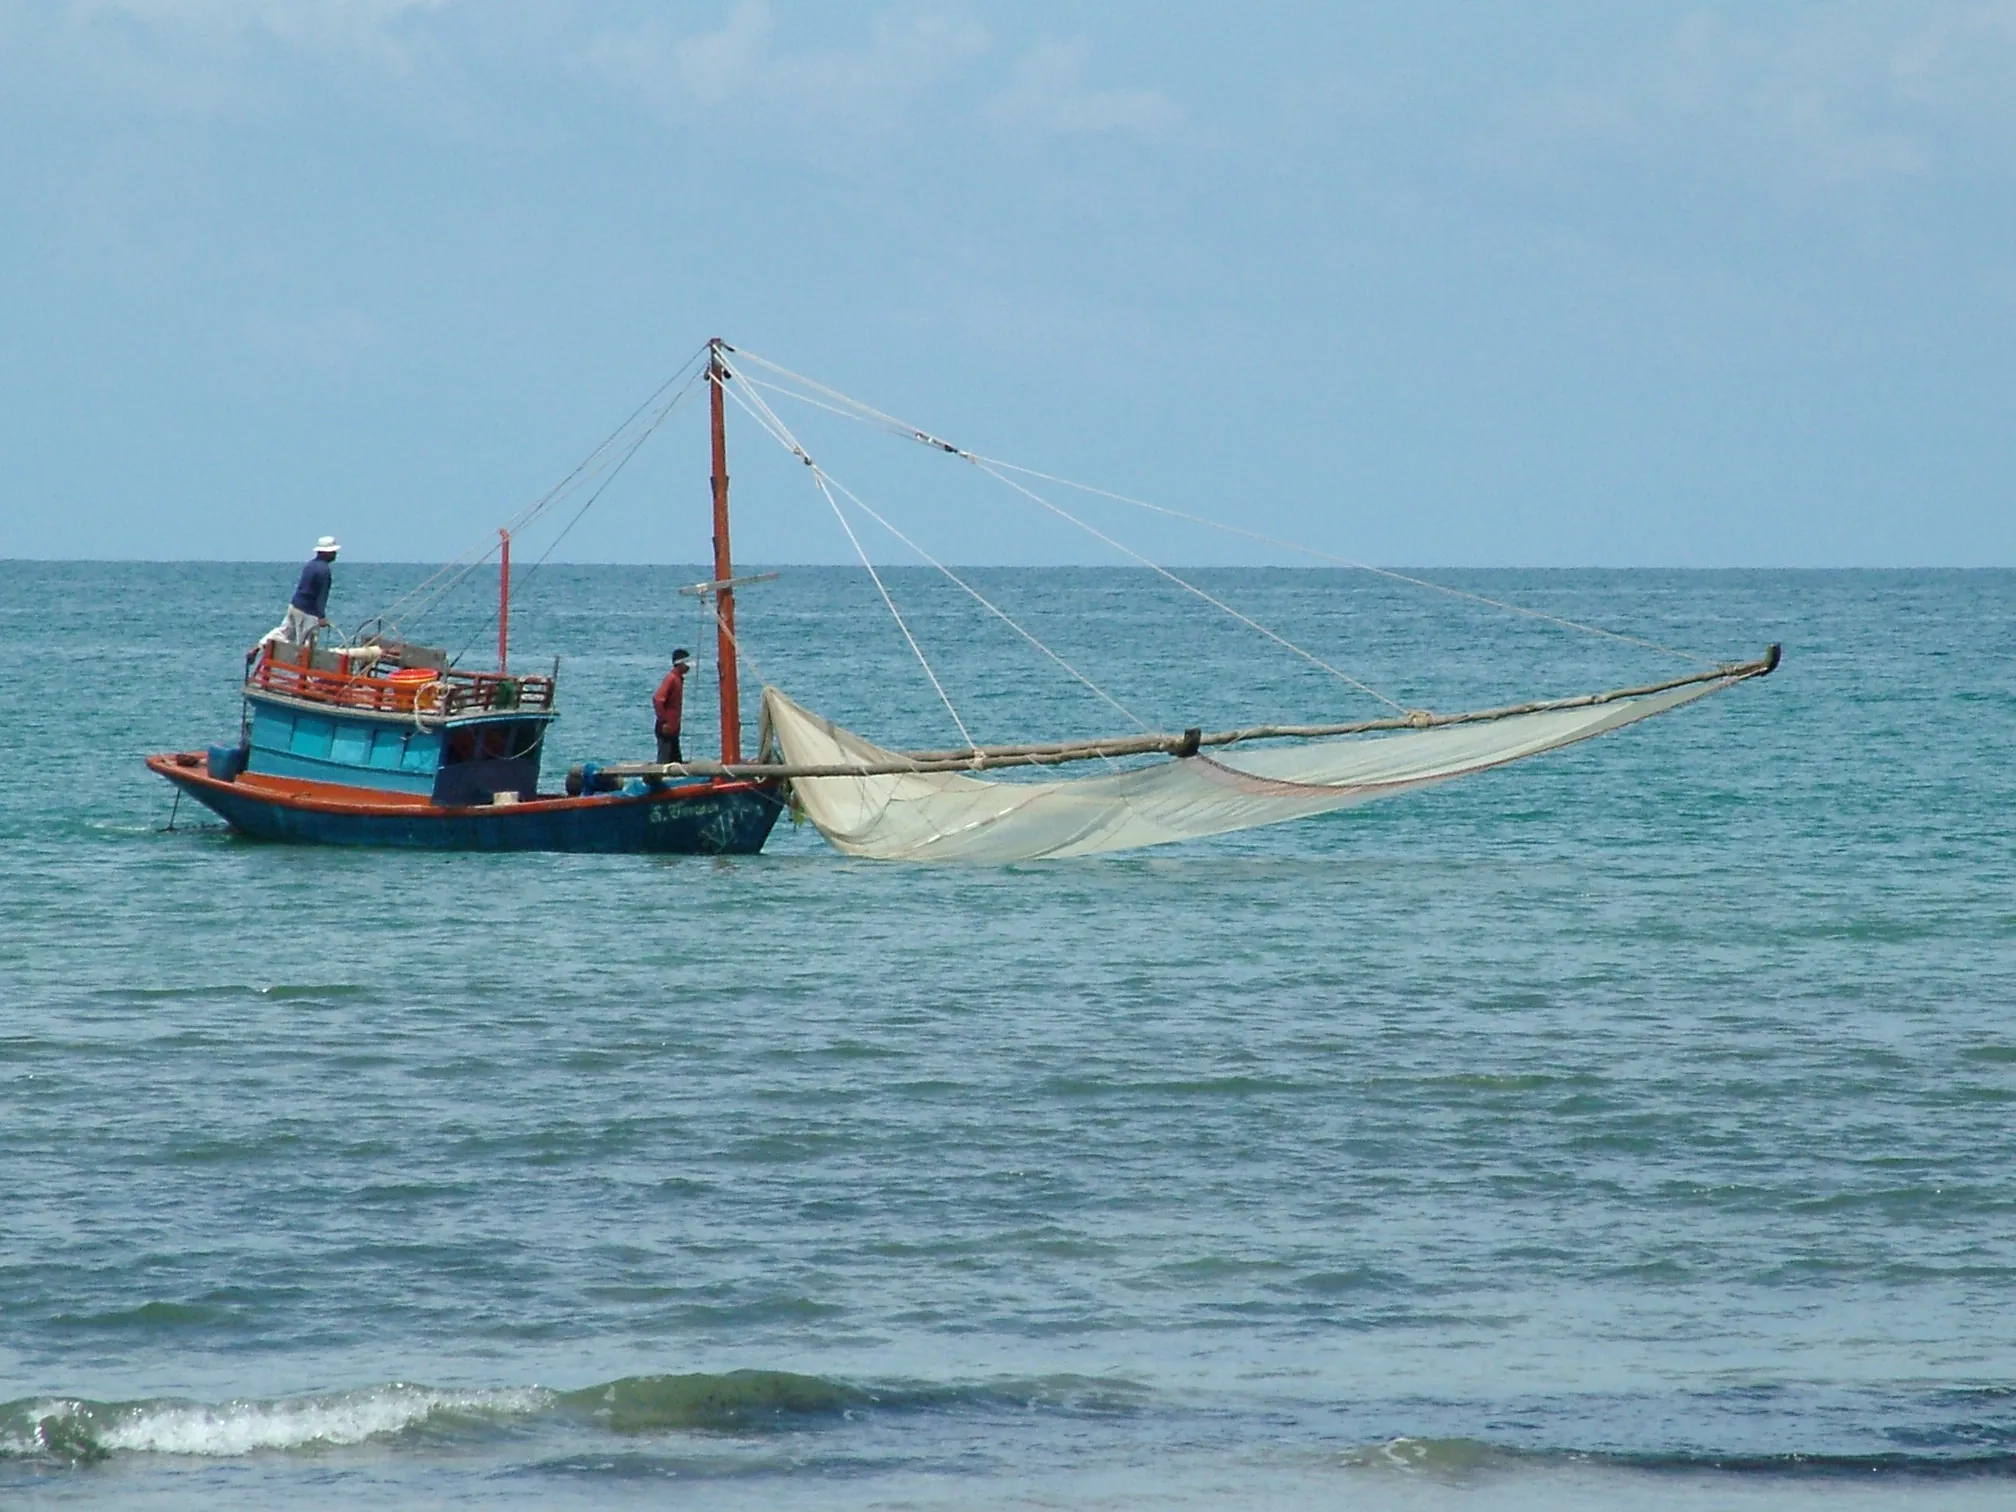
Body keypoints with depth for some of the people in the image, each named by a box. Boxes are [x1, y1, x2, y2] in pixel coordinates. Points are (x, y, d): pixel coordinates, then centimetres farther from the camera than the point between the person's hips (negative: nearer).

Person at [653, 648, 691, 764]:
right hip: (666, 729, -9)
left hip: (673, 729, 9)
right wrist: (663, 722, -21)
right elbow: (657, 700, -23)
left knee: (677, 762, 9)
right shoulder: (671, 679, -14)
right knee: (664, 761, -9)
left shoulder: (679, 679, 13)